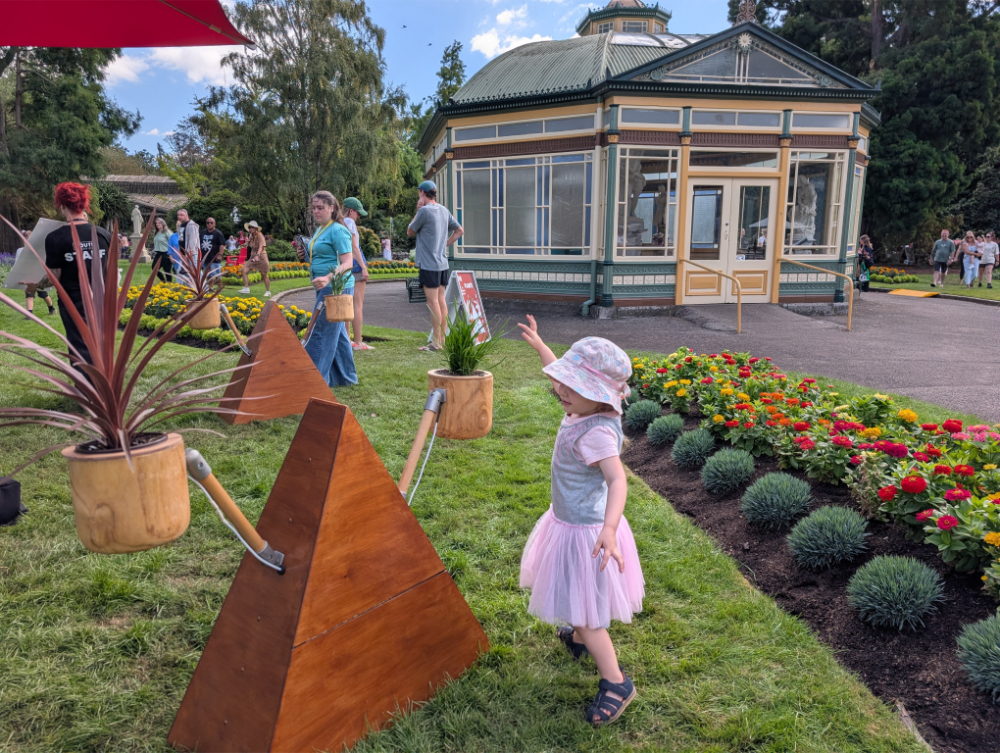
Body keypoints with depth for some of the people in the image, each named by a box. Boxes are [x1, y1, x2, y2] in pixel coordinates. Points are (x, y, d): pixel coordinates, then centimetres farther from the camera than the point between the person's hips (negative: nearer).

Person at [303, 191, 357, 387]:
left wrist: (328, 278, -35)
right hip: (325, 289, 10)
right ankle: (346, 376, 24)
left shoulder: (338, 230, -12)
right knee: (337, 333, 15)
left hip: (336, 288, -10)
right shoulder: (320, 230, 16)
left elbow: (347, 263, -21)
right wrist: (306, 255, 10)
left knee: (320, 332, -8)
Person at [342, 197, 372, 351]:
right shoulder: (349, 222, -8)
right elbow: (354, 247, -14)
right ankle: (358, 342, -6)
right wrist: (363, 267, -15)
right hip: (354, 264, -8)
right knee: (358, 305, -6)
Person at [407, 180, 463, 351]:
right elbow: (459, 231, 19)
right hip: (442, 262, 8)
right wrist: (445, 244, 13)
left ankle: (437, 342, -3)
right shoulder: (444, 211, 11)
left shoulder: (424, 211, -13)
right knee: (441, 300, 11)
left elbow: (410, 232, -1)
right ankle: (443, 338, 15)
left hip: (429, 263, -8)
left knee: (433, 302, -5)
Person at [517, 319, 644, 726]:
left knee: (584, 612, 3)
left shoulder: (596, 433, -33)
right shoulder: (584, 410, -5)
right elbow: (561, 373, 15)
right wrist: (539, 346, 26)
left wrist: (609, 529, -60)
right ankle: (577, 639, 57)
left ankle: (616, 683, 19)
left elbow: (617, 479, -46)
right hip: (570, 521, 10)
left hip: (584, 531, -10)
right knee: (577, 600, 32)